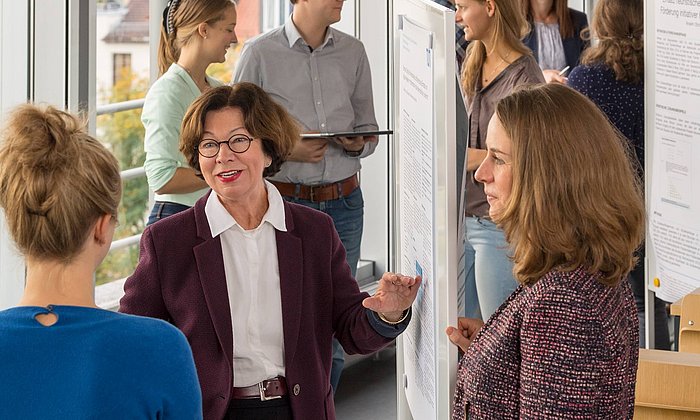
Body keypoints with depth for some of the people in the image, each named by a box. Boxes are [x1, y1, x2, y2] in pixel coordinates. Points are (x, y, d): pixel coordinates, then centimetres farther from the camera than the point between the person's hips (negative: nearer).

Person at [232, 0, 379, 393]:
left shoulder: (353, 51, 8)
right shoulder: (260, 53, -4)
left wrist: (358, 144, -5)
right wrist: (288, 150, -14)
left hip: (344, 202, 4)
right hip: (285, 200, -4)